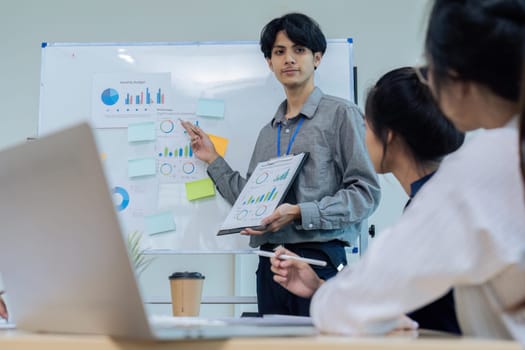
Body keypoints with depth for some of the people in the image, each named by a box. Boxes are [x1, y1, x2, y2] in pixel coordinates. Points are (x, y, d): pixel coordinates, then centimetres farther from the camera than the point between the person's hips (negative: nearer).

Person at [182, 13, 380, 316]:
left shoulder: (341, 114, -1)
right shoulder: (269, 132, 18)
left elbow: (365, 192, -9)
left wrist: (300, 213, -17)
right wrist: (213, 161, 18)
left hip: (320, 260, -5)